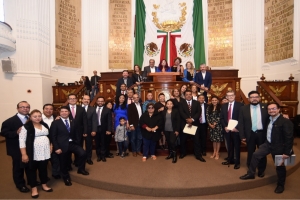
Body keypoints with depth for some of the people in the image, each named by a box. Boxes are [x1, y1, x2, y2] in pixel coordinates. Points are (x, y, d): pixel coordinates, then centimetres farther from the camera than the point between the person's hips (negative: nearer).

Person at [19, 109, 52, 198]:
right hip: (33, 153, -4)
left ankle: (44, 185, 31)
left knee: (43, 168, 14)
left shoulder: (45, 125, 9)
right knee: (32, 169, 8)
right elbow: (22, 141, -12)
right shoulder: (26, 127, -9)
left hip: (44, 152, 5)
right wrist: (24, 154, -15)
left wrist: (50, 147, 12)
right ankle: (34, 188, 24)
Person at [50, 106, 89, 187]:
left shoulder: (73, 121, 9)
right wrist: (56, 148, -12)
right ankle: (66, 178, 36)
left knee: (83, 153, -18)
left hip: (72, 143, 3)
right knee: (64, 163, 10)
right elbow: (53, 136, -6)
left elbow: (76, 133, 9)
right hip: (62, 145, -2)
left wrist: (78, 143, -2)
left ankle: (81, 169, 9)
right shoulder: (55, 123, -3)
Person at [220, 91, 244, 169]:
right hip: (227, 129, 4)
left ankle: (237, 162, 20)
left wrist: (237, 128, -15)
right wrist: (225, 127, -5)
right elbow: (222, 118, 9)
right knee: (229, 145, 14)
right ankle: (230, 160, 28)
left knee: (237, 146, 8)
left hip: (236, 129, -4)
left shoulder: (240, 105, -5)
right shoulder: (224, 106, 10)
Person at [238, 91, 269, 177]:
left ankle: (261, 170, 32)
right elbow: (240, 123, -3)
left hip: (262, 134, 1)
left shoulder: (265, 107, -1)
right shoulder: (243, 109, -2)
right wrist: (242, 136, -7)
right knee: (250, 153, 11)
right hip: (250, 134, 0)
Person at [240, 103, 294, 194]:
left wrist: (287, 152, -19)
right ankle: (251, 173, 18)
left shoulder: (285, 122, -19)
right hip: (268, 144, 6)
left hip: (278, 147, -6)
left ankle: (280, 185, 31)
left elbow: (289, 138, -20)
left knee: (280, 166, 10)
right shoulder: (269, 120, 3)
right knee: (255, 155, 4)